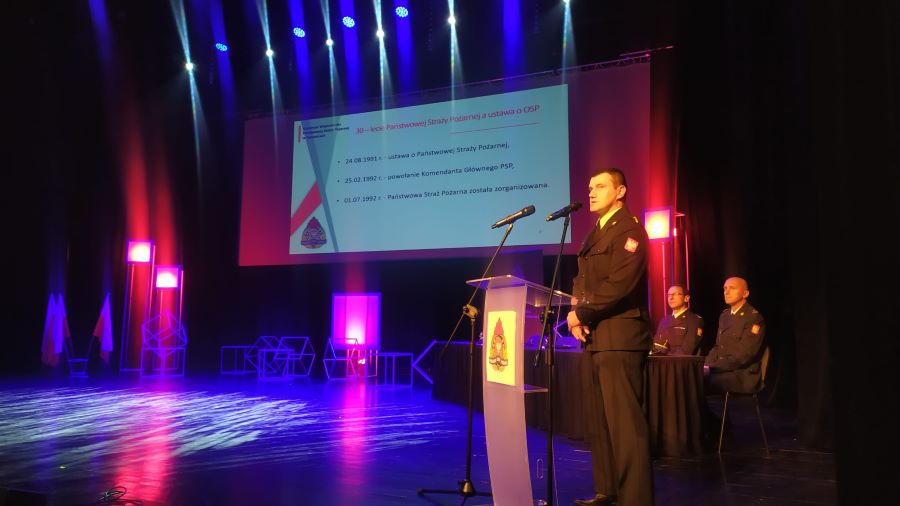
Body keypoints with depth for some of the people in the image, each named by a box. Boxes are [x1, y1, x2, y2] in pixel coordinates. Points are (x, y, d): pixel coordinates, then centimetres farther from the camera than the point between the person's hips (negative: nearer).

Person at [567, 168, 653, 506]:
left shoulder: (629, 229, -8)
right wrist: (577, 316, -1)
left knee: (624, 421, -8)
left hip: (620, 337, -9)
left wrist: (581, 313, -13)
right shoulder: (595, 234, 20)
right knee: (600, 421, 13)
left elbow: (619, 285, -19)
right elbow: (583, 280, 17)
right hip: (596, 337, 9)